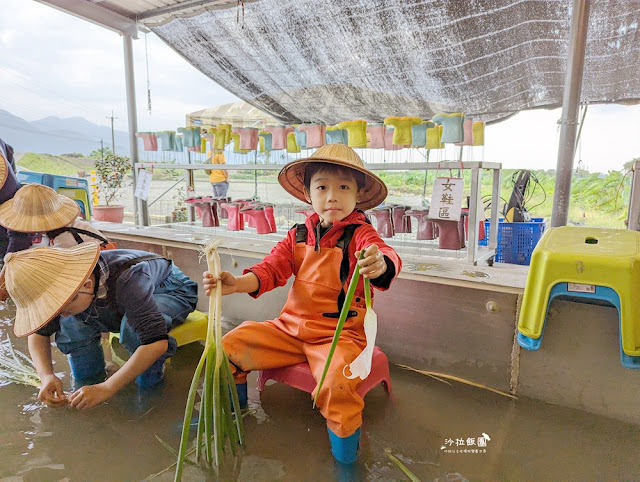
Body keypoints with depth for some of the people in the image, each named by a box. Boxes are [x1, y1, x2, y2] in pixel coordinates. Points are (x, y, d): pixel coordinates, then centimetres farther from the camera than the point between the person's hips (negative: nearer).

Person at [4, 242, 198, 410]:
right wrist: (46, 375, -23)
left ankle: (152, 373, -9)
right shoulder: (61, 288, -21)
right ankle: (88, 381, 4)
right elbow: (39, 332, -6)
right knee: (70, 325, -19)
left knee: (134, 327, -38)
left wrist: (106, 389, -45)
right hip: (126, 303, 6)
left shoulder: (127, 281, -42)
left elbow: (156, 341, -46)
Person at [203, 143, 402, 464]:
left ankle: (345, 458, -3)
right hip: (291, 328, 5)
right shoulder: (299, 235, 4)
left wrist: (381, 264, -56)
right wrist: (238, 283, -20)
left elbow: (387, 257, -30)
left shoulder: (360, 233, -11)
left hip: (340, 335, -5)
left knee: (338, 384, -33)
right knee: (231, 347, 0)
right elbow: (272, 269, 0)